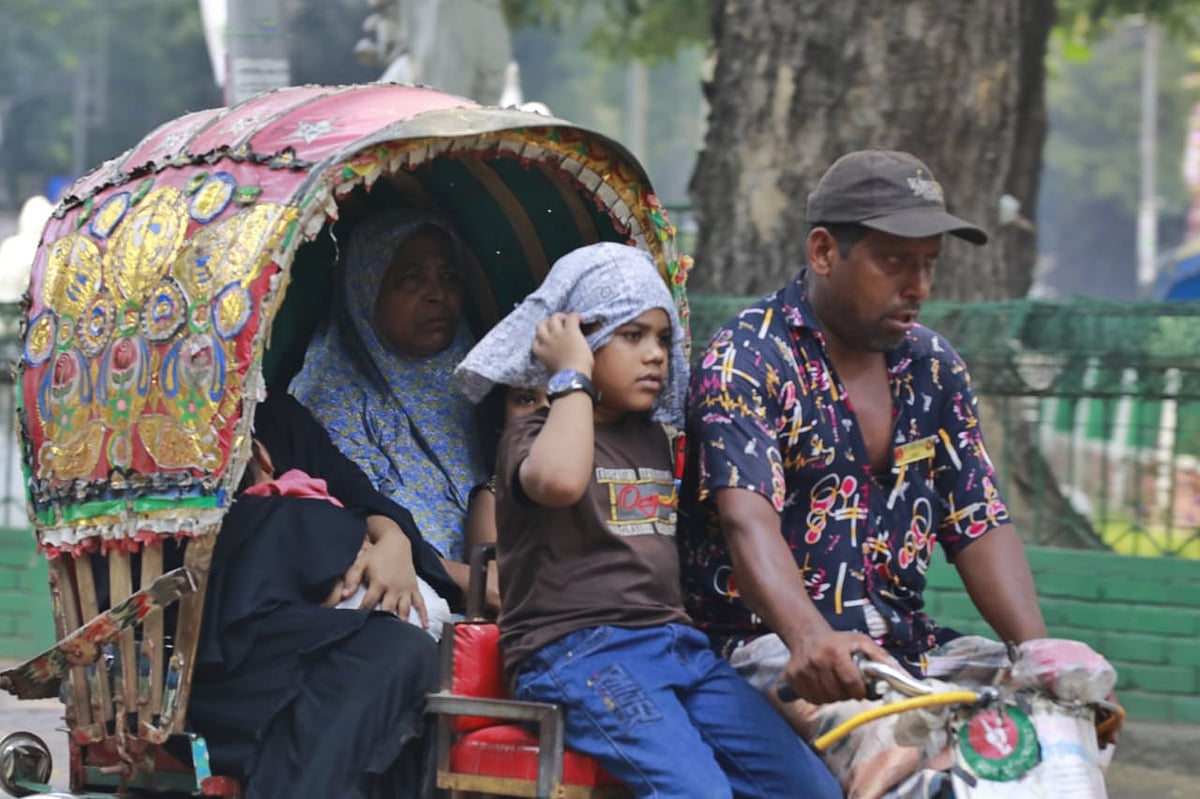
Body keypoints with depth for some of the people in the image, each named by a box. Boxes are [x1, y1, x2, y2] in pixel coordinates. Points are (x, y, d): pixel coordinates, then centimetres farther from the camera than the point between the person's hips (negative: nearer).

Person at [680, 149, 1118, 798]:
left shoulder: (933, 368, 14)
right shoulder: (747, 359, -7)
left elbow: (981, 528, 9)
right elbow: (748, 518, -23)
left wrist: (1040, 657, -10)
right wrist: (809, 636, -43)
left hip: (899, 641, 7)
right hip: (774, 642, -7)